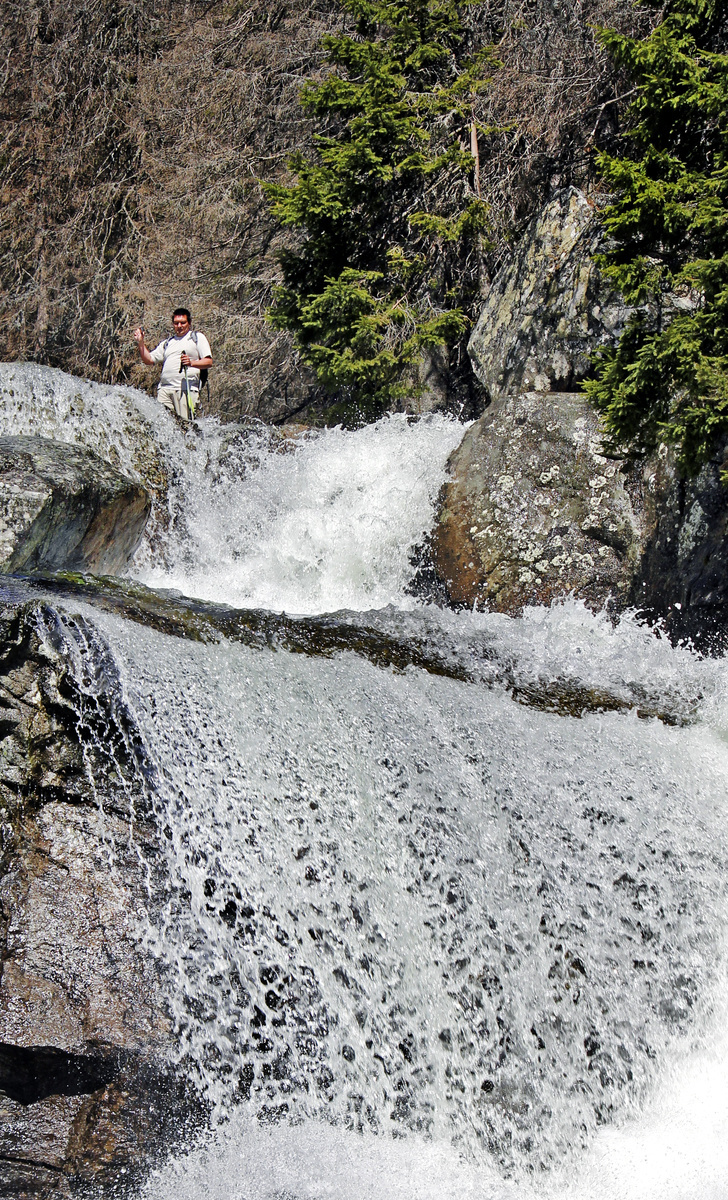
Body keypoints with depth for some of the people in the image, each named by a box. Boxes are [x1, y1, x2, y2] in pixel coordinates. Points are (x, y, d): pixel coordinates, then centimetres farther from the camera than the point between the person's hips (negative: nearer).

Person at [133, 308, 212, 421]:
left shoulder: (198, 338, 14)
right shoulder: (167, 343, 28)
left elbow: (208, 362, 2)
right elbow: (149, 360, 25)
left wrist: (191, 363, -15)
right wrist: (141, 343, 12)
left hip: (186, 389, -4)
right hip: (164, 389, 4)